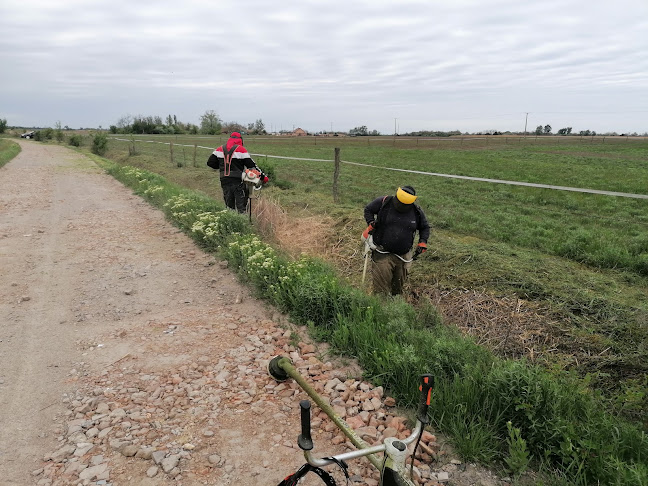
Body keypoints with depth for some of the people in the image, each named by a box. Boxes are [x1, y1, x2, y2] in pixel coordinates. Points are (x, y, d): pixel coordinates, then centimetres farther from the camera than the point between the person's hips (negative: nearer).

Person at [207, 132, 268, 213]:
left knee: (229, 205, 13)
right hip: (238, 181, -4)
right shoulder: (241, 149, -4)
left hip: (225, 181, 4)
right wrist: (263, 176, 0)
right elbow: (251, 165, -6)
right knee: (241, 207, 0)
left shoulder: (220, 149, 9)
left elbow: (210, 162, 9)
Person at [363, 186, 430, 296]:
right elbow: (368, 209, 7)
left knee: (398, 288, 17)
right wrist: (371, 223, -8)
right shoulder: (383, 202, -9)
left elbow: (425, 228, 15)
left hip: (403, 257, 3)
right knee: (381, 288, -7)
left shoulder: (417, 212, -1)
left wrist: (422, 243, 1)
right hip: (382, 255, -3)